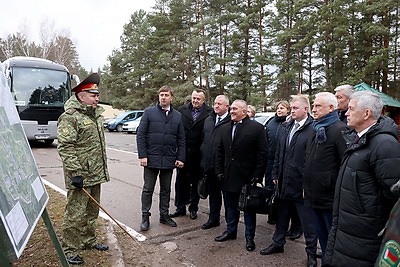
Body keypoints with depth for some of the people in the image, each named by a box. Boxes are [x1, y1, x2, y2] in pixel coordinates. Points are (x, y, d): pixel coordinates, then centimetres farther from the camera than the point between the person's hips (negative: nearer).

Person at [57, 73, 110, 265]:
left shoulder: (96, 114, 14)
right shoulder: (70, 117, -14)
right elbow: (65, 148, -19)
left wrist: (103, 169, 22)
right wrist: (76, 173, -23)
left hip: (95, 176, 9)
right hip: (80, 177, -8)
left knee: (91, 212, 20)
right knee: (75, 214, 2)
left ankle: (89, 241, 36)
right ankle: (69, 251, 18)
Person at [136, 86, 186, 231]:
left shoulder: (177, 116, 7)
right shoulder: (149, 112, -1)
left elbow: (181, 139, 8)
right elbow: (140, 135, -4)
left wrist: (180, 158, 1)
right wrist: (142, 155, -11)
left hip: (169, 160, 3)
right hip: (151, 158, -3)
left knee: (166, 190, 15)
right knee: (148, 189, 7)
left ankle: (164, 215, 29)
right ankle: (145, 217, 21)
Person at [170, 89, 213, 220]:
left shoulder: (209, 113, -7)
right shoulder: (182, 110, 2)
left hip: (198, 155, -2)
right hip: (183, 153, 3)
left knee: (196, 183, 12)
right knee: (181, 181, 12)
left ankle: (193, 208, 28)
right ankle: (180, 208, 27)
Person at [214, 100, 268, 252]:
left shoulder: (256, 128, -8)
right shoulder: (225, 128, 9)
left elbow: (263, 153, -10)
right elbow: (219, 152, 12)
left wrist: (258, 175, -13)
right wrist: (219, 171, 5)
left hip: (247, 177, -5)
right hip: (229, 176, 5)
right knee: (230, 205, 17)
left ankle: (249, 236, 23)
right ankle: (230, 231, 35)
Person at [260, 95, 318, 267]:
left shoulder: (313, 129, -13)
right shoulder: (288, 127, 10)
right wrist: (275, 175, 12)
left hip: (301, 183, -7)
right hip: (284, 182, 7)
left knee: (307, 220, 9)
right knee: (282, 214, 20)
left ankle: (311, 252, 28)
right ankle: (278, 243, 38)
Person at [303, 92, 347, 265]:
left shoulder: (340, 130, -15)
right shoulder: (316, 130, 12)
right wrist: (306, 186, 17)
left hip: (330, 198, -8)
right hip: (314, 196, 8)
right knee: (322, 236, 21)